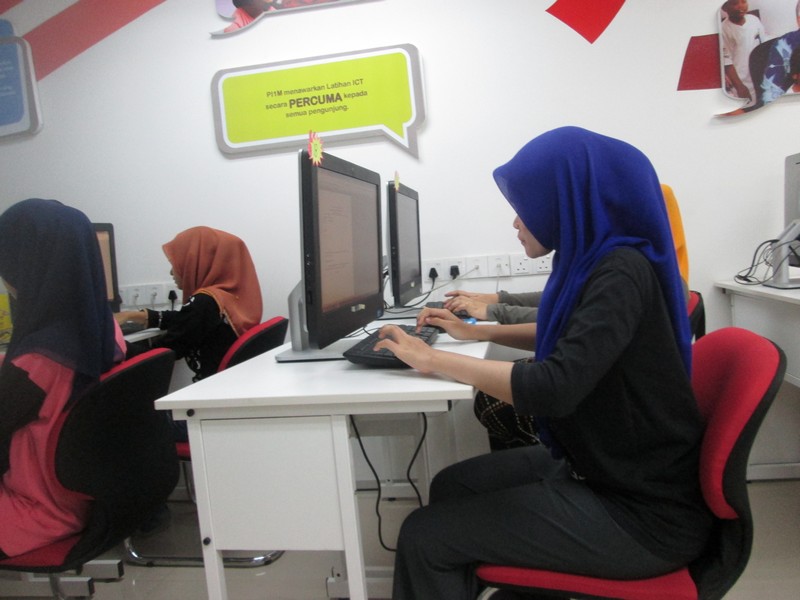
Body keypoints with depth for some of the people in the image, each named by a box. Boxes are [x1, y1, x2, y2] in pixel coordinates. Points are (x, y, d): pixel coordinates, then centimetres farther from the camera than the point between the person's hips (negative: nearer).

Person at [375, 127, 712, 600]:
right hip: (598, 465, 9)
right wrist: (478, 331, 15)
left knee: (425, 537, -10)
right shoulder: (596, 260, 4)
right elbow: (566, 338, 23)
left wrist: (431, 359, -24)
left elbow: (553, 388, -34)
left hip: (643, 511, -9)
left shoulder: (622, 273, -24)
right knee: (452, 488, 12)